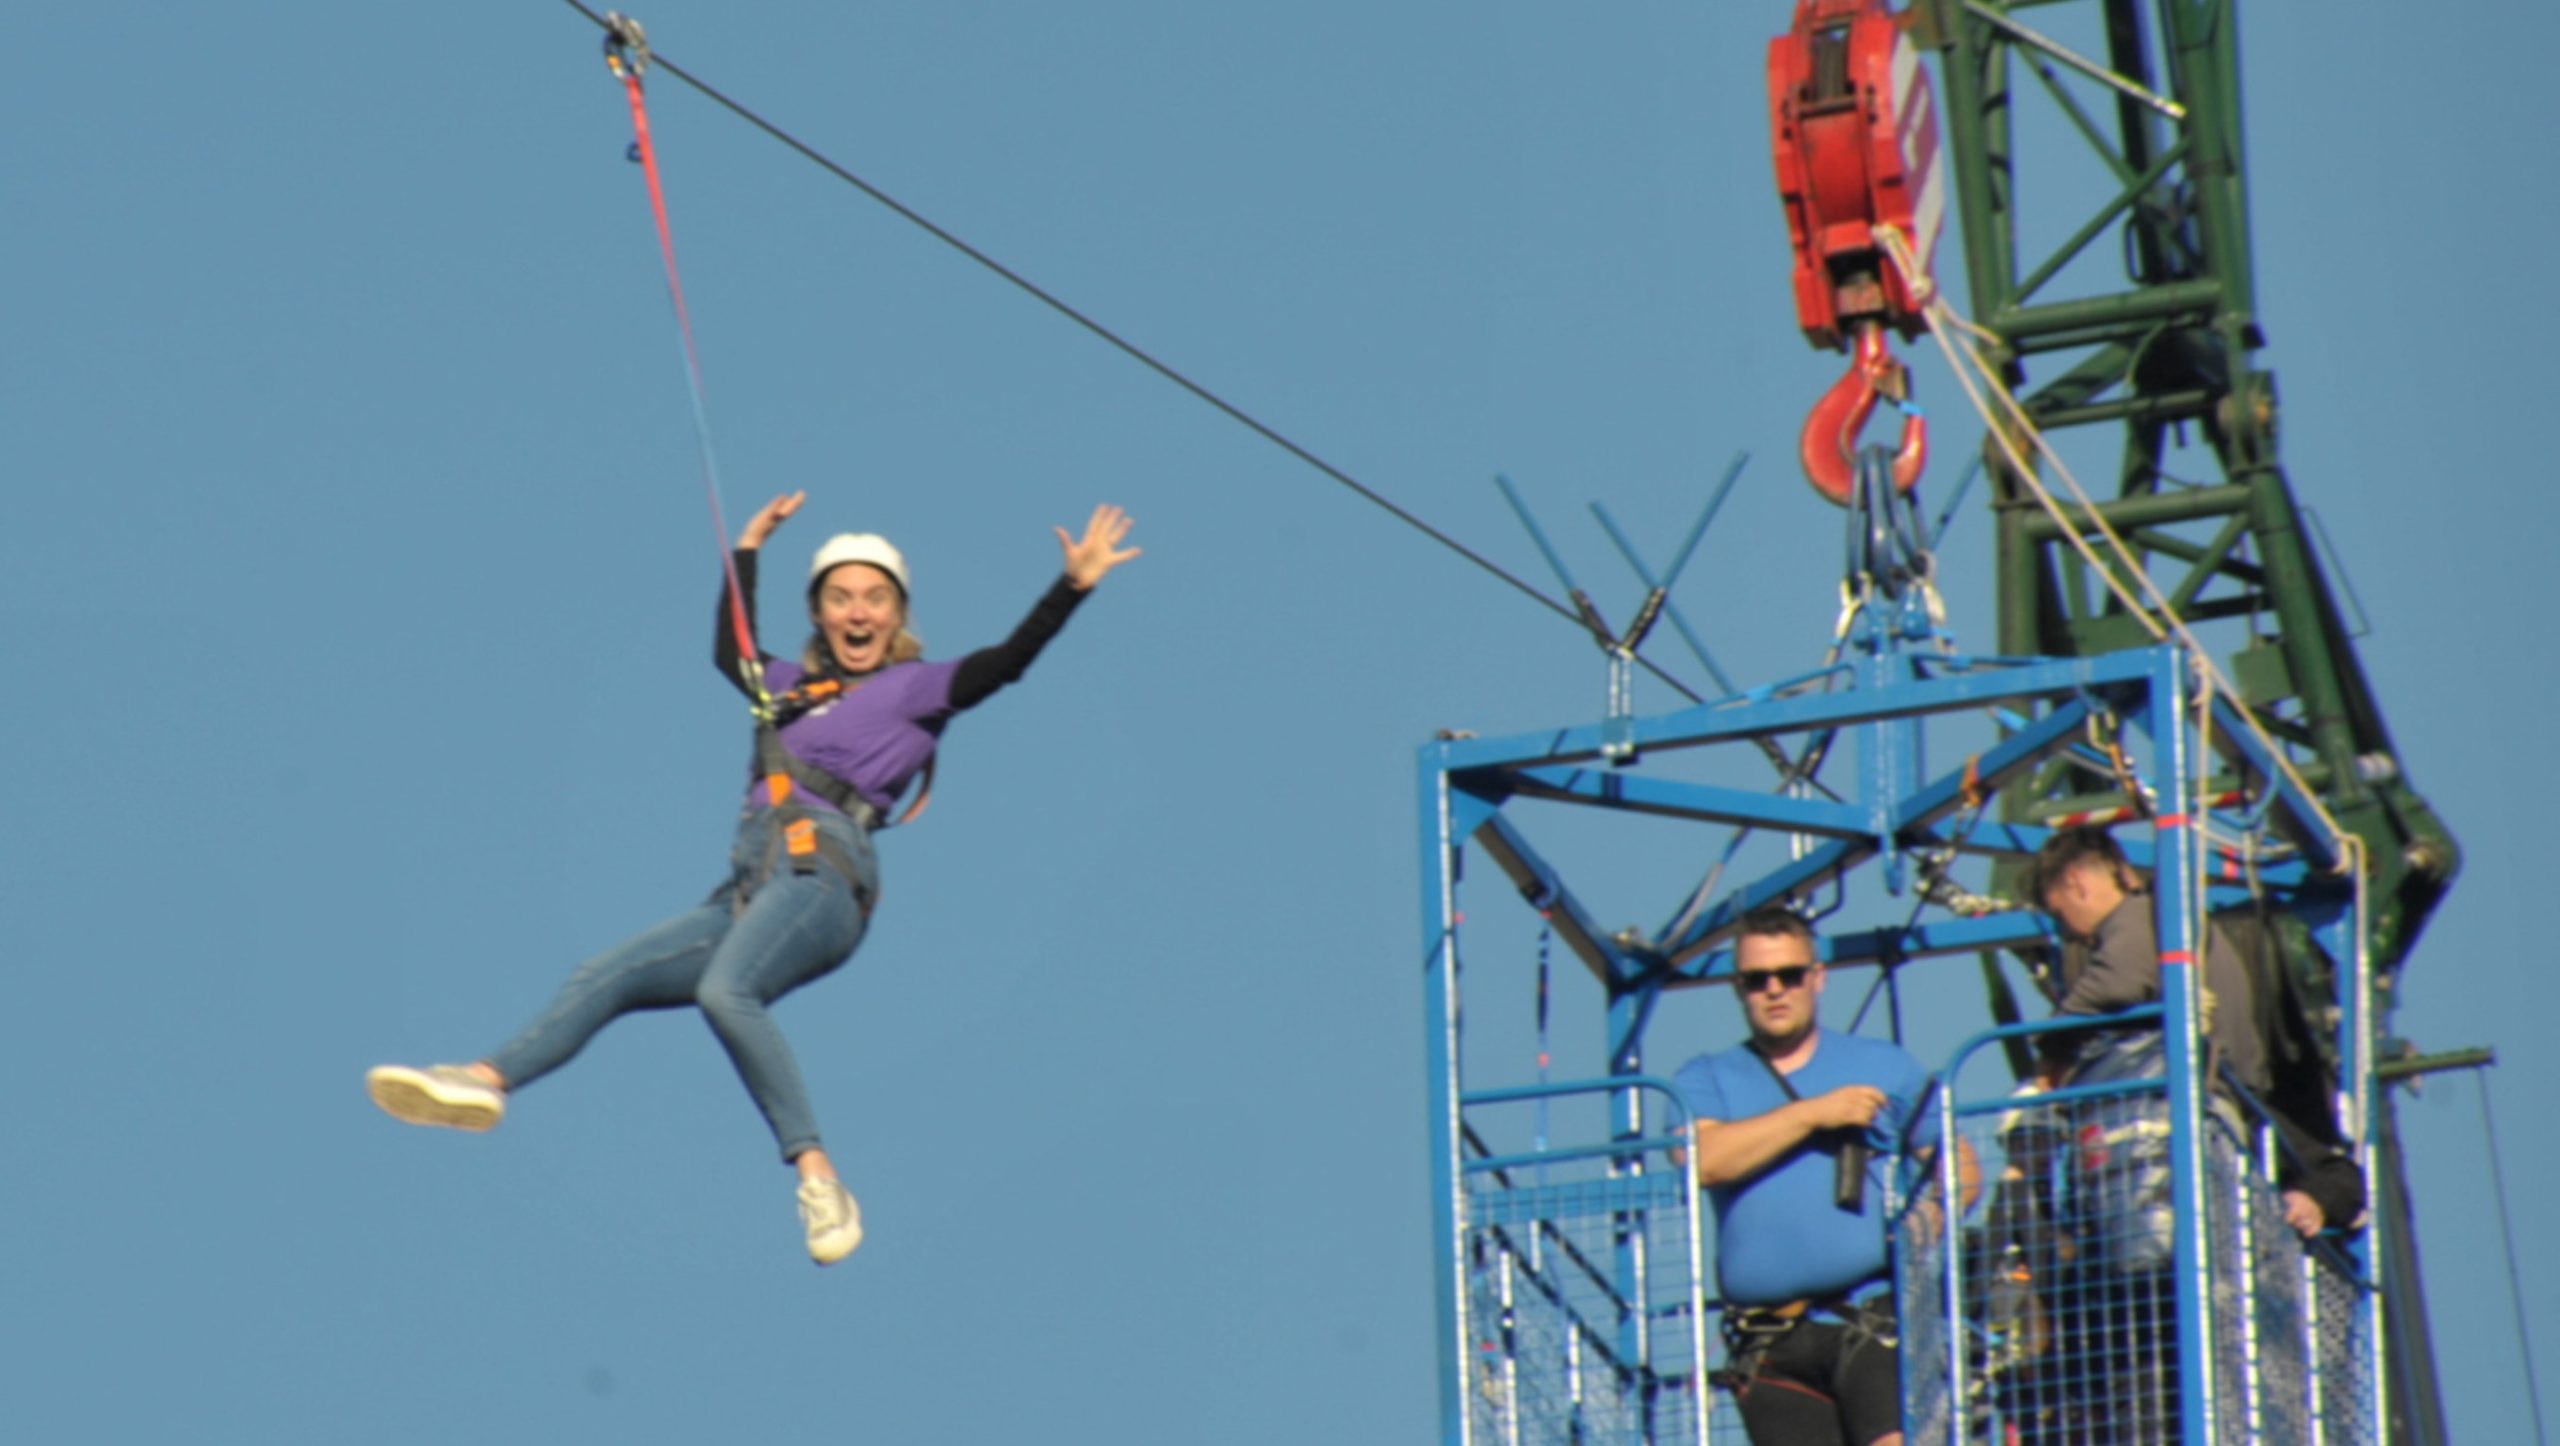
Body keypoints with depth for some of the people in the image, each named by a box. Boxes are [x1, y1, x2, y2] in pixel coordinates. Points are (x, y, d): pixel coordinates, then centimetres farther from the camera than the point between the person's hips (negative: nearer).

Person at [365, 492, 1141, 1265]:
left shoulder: (915, 687, 9)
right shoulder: (797, 685, 27)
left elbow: (1006, 662, -4)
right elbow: (732, 654, 45)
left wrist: (1073, 586, -12)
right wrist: (748, 551, 48)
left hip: (822, 873, -8)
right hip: (748, 889, 8)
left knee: (725, 989, -33)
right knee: (604, 978, -3)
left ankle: (819, 1182, -37)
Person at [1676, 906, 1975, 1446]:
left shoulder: (1885, 1067, 15)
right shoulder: (1706, 1080, 13)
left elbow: (1959, 1168, 14)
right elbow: (1703, 1160, -8)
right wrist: (1813, 1113, -8)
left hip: (1874, 1323, -1)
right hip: (1769, 1347, 1)